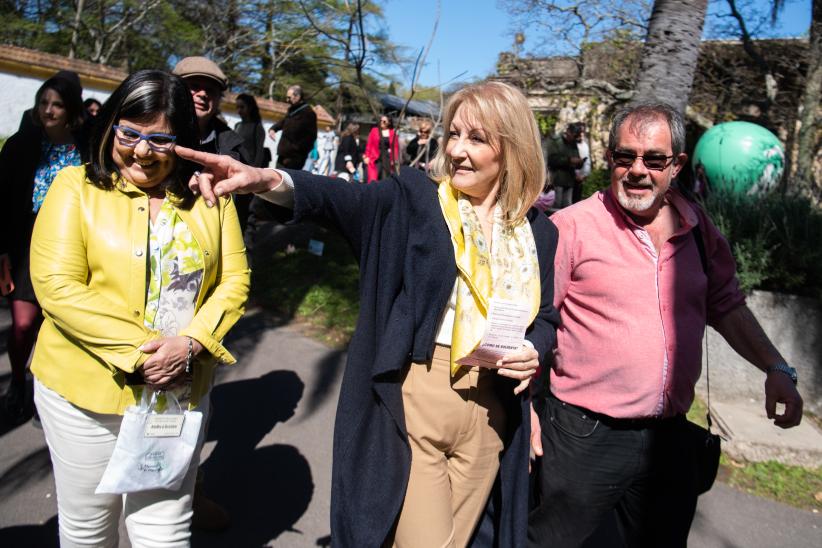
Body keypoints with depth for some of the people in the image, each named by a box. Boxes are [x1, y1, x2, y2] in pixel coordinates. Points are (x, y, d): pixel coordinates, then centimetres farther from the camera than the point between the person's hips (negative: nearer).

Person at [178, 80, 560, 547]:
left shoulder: (538, 232, 6)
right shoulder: (414, 197, -4)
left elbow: (547, 316, 13)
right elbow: (343, 197, -21)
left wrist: (535, 349, -9)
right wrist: (268, 179, -39)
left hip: (490, 408, 4)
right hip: (412, 399, -3)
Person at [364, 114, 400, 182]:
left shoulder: (393, 132, 5)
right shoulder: (374, 131, 5)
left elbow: (396, 147, 3)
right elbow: (369, 145, 3)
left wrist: (395, 159, -6)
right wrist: (367, 156, -4)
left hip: (388, 158, 1)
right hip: (376, 158, 0)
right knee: (374, 178, -7)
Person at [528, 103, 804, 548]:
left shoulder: (697, 228, 4)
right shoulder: (572, 226, -12)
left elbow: (726, 307, 15)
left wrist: (776, 369, 6)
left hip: (669, 436, 5)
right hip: (585, 434, -5)